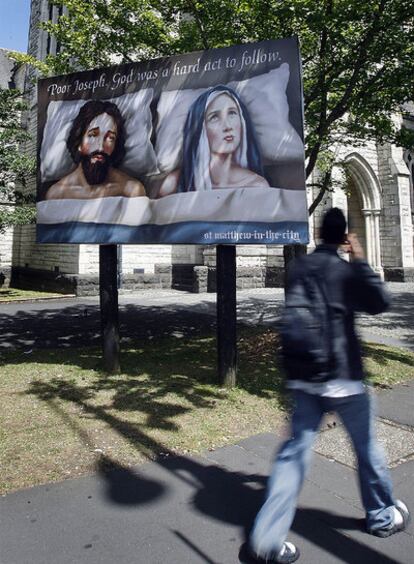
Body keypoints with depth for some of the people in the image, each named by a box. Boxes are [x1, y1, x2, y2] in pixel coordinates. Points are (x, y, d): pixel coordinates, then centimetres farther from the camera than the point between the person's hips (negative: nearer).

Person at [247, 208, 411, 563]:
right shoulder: (344, 270, -13)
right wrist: (360, 261, -6)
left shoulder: (297, 269, 5)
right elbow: (380, 303, -6)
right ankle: (382, 516, 39)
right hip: (342, 375, -5)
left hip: (303, 376, 5)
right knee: (366, 446, 17)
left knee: (295, 449, 7)